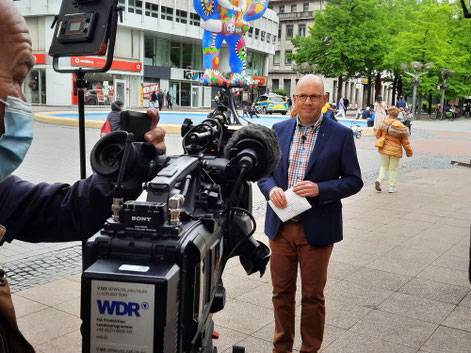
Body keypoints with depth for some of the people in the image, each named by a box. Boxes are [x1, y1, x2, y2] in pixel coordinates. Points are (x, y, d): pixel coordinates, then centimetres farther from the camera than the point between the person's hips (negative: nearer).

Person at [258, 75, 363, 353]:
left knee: (313, 296, 12)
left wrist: (320, 189, -20)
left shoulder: (341, 135, -5)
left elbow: (354, 181, -4)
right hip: (281, 225, 3)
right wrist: (271, 189, -12)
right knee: (282, 292, 15)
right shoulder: (279, 130, 5)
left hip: (317, 228, -3)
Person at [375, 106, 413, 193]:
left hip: (384, 149, 2)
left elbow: (378, 135, 6)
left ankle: (379, 180, -4)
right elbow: (405, 141, -7)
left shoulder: (384, 123, -6)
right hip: (395, 150, -2)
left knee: (384, 166, 18)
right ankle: (392, 187, 16)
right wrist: (409, 152, 5)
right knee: (393, 169, 10)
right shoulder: (401, 127, -11)